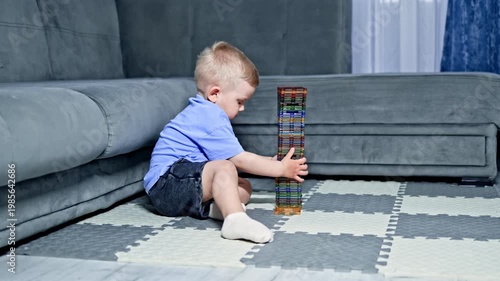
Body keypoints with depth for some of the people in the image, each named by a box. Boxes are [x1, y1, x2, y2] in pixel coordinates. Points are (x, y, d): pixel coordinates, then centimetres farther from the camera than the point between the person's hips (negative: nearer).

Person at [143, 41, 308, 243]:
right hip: (167, 183, -11)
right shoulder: (210, 117, -15)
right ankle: (236, 220, -52)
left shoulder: (202, 113, 20)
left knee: (244, 188, 8)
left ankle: (210, 207, -19)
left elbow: (236, 157, 24)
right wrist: (281, 169, -9)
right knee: (224, 169, -33)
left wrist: (271, 161, 19)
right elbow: (239, 160, -16)